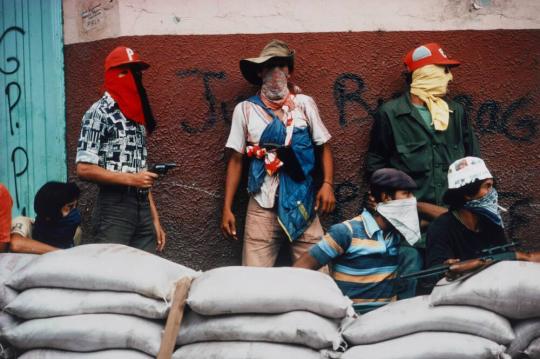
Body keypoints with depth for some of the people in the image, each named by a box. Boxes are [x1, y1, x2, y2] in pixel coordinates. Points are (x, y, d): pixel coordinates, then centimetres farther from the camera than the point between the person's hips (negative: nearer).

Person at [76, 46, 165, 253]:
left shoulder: (137, 115, 16)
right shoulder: (99, 113, -6)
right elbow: (84, 169, -14)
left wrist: (155, 219, 15)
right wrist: (131, 179, -14)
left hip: (142, 208, 7)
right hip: (114, 208, -7)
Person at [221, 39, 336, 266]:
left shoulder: (304, 104, 5)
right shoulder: (245, 109, 4)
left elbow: (323, 147, 8)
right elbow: (236, 159, 6)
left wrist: (327, 184, -8)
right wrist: (227, 208, 2)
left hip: (302, 204, 0)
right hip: (262, 207, 0)